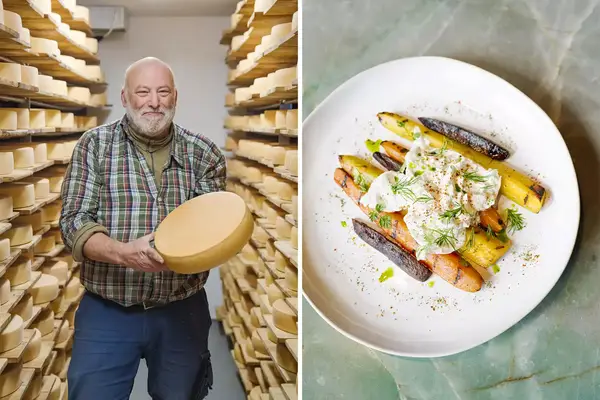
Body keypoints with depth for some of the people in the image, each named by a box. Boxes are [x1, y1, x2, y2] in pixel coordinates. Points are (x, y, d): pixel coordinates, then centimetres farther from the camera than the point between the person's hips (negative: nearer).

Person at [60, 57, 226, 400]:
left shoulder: (203, 153, 1)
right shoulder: (95, 145, -1)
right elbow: (74, 222, -8)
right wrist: (124, 252, -26)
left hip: (182, 311, 2)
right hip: (107, 311, -1)